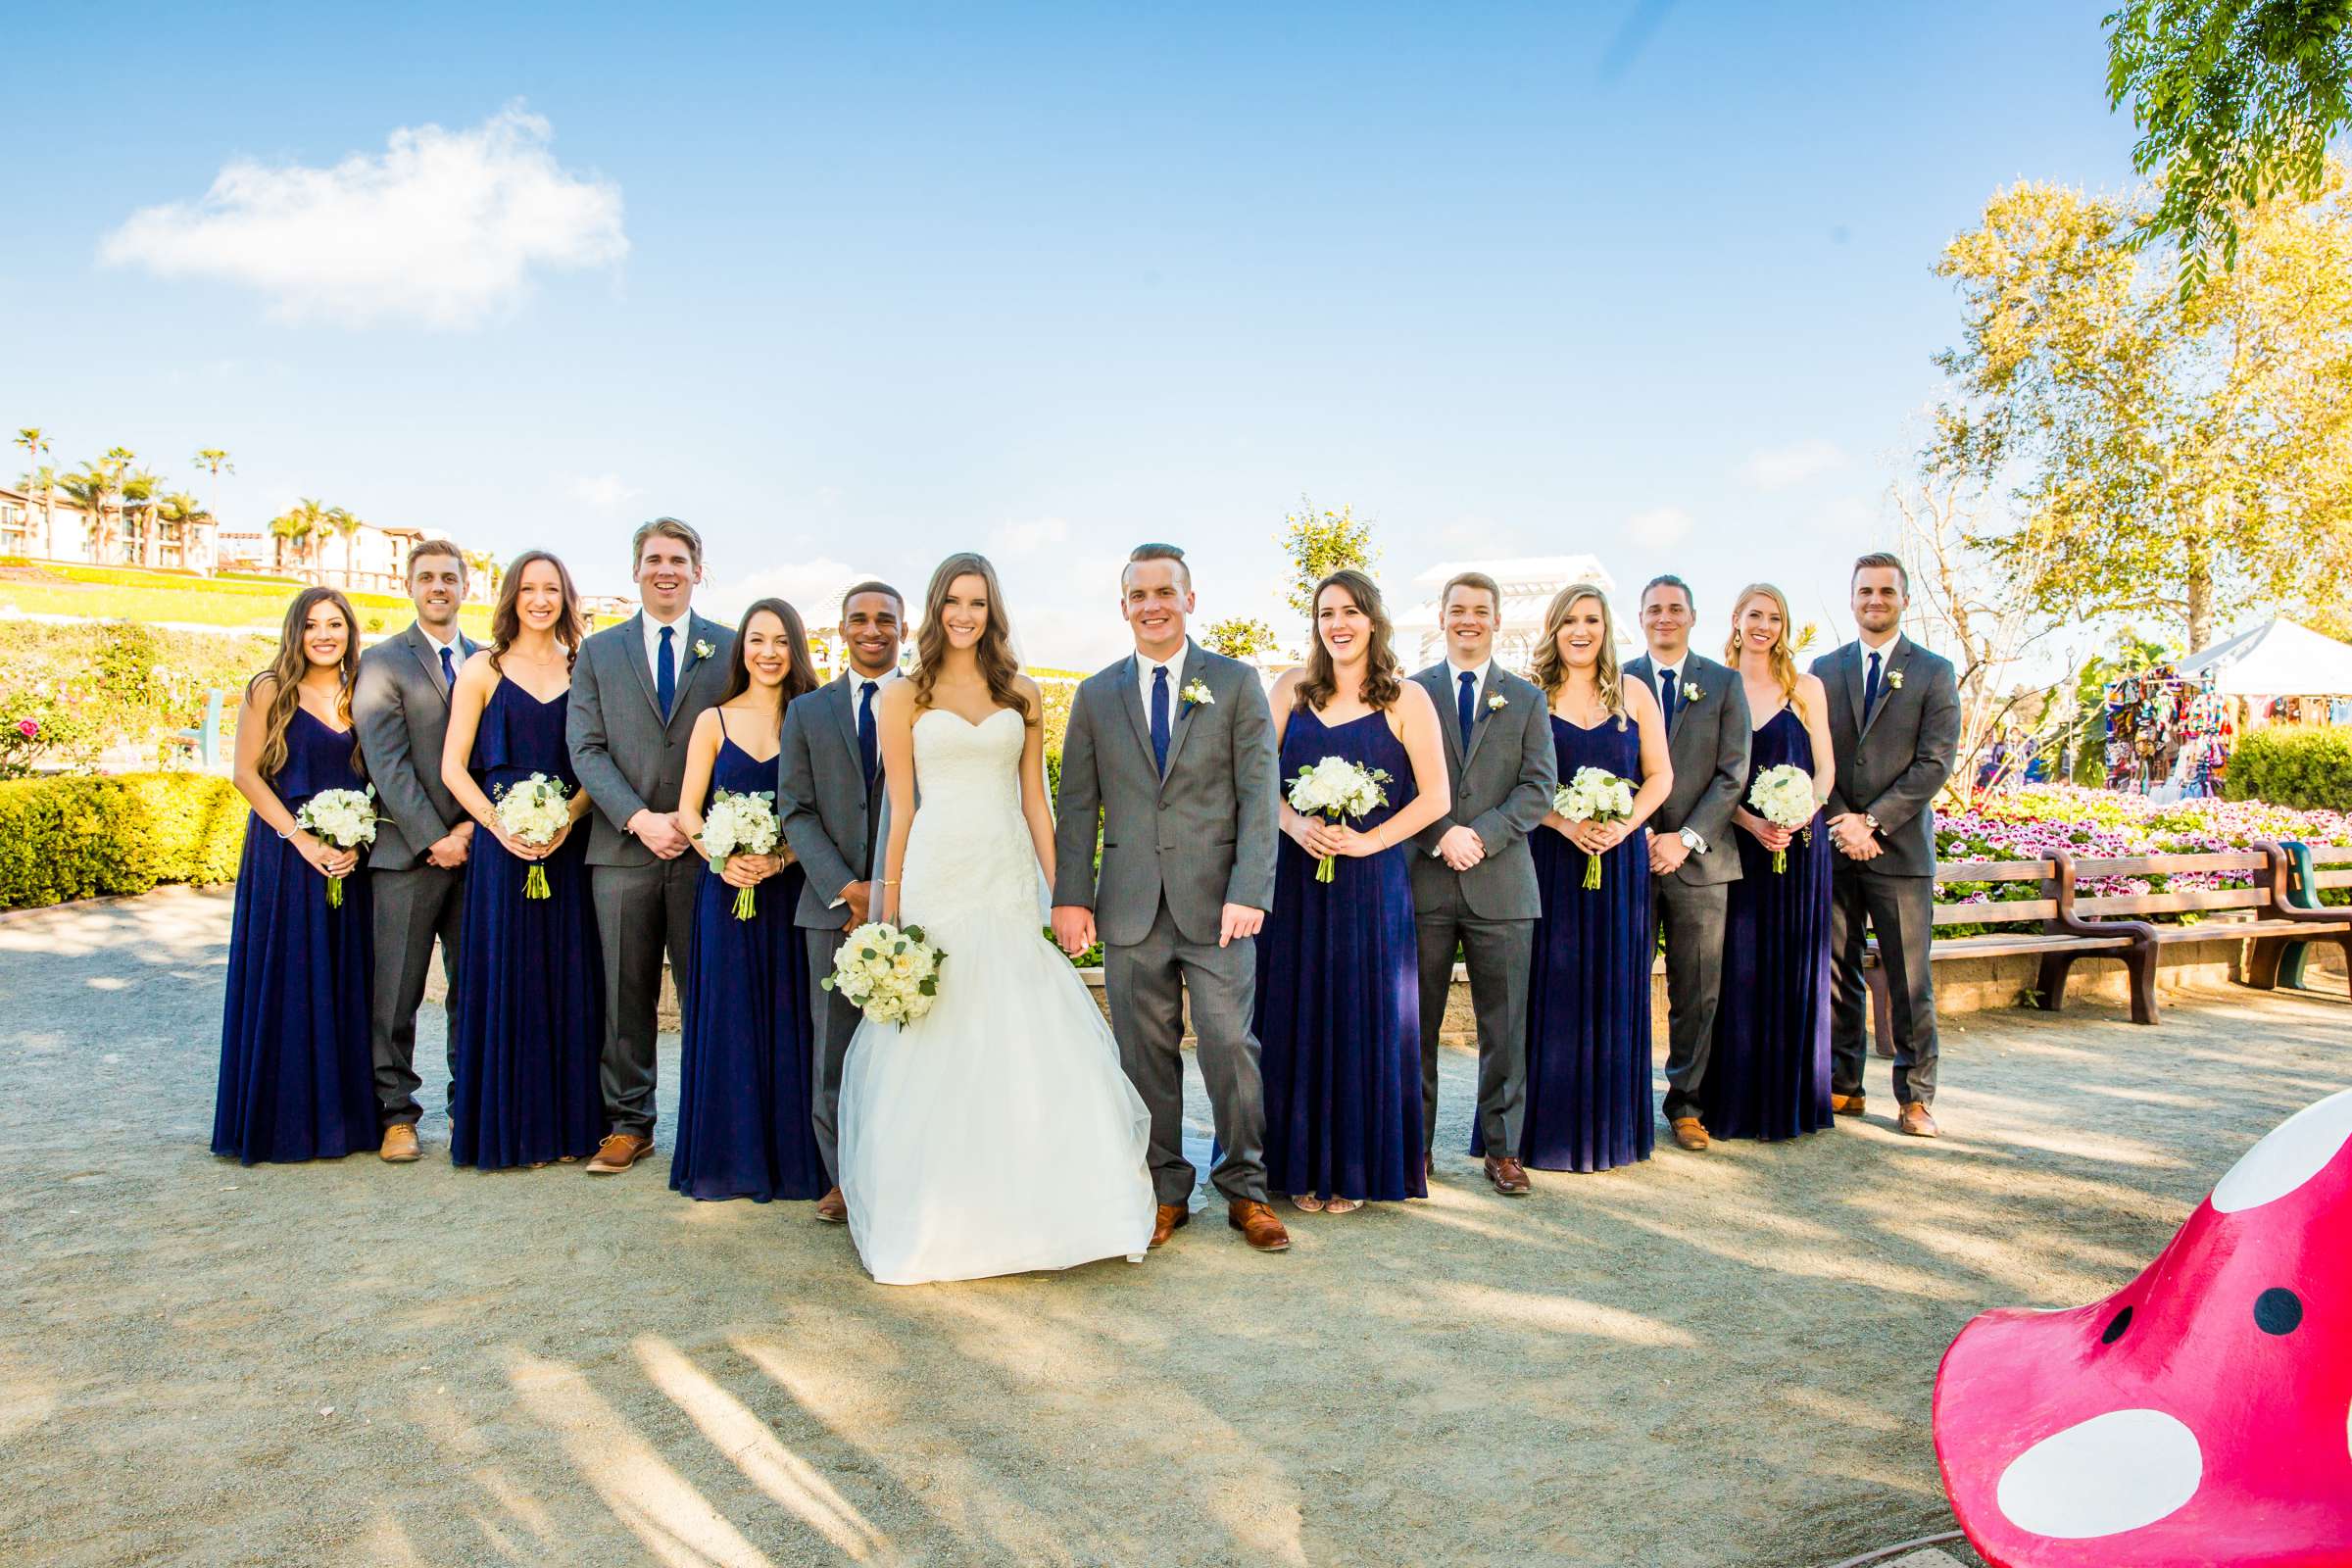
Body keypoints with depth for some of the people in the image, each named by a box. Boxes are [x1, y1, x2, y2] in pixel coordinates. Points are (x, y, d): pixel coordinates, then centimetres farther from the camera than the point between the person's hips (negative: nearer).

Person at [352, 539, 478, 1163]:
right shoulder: (382, 662, 2)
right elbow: (387, 761, -6)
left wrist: (474, 826, -6)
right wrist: (435, 838, -12)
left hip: (475, 846, 3)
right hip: (406, 851, -3)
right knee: (397, 991, 2)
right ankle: (396, 1111, 11)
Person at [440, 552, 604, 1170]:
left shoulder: (584, 670, 10)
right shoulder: (483, 670, 5)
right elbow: (453, 767, 2)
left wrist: (568, 817, -11)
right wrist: (499, 824, -11)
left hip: (568, 842, 2)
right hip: (500, 841, -1)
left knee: (566, 978, 3)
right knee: (502, 976, 0)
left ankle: (565, 1122, 12)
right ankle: (504, 1126, 8)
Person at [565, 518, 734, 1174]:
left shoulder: (731, 648, 7)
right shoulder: (598, 651, 11)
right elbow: (586, 749, 2)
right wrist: (640, 819, -11)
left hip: (704, 849, -1)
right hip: (622, 849, 2)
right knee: (626, 995, 7)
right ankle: (628, 1124, 17)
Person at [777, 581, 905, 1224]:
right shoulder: (807, 711, 13)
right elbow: (797, 812, 6)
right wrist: (846, 888, -8)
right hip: (834, 903, 2)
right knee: (835, 1045, 4)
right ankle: (844, 1177, 14)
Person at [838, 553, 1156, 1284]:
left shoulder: (1022, 695, 10)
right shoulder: (904, 697, 4)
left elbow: (1035, 799, 10)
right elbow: (900, 808, 2)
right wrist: (890, 908, 0)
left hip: (1009, 880, 2)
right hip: (937, 878, -2)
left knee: (1032, 1050, 2)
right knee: (937, 1052, 2)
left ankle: (1030, 1211, 14)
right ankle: (937, 1220, 15)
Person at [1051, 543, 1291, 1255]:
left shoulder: (1237, 683, 4)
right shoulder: (1095, 695, 10)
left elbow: (1259, 795, -2)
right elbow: (1077, 804, 8)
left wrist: (1250, 892, -11)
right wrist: (1071, 896, -1)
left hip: (1216, 902, -2)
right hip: (1129, 906, 2)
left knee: (1231, 1047, -1)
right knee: (1147, 1056, 7)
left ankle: (1246, 1190, 15)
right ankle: (1165, 1192, 20)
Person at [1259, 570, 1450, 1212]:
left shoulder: (1406, 699, 0)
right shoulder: (1293, 688, 8)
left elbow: (1435, 797, -2)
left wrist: (1370, 840, -13)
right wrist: (1293, 824, -12)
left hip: (1371, 881, -2)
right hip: (1295, 875, 2)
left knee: (1364, 1019, 4)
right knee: (1295, 1018, 5)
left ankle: (1354, 1169, 18)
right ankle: (1301, 1163, 18)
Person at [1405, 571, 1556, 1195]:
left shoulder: (1527, 699, 10)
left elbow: (1539, 787, 1)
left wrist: (1481, 835, -13)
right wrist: (1441, 835, -15)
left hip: (1501, 883, 1)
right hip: (1423, 880, 0)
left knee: (1504, 1026, 5)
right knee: (1417, 1023, 7)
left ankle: (1502, 1148, 16)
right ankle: (1416, 1143, 18)